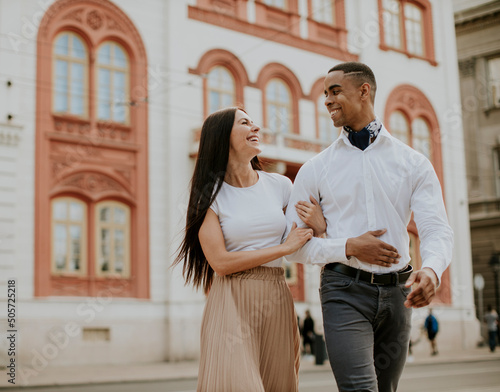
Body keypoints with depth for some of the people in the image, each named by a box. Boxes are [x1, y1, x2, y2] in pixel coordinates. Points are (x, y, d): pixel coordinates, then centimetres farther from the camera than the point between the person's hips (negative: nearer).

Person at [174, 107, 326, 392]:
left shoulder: (279, 185, 9)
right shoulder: (210, 195, -1)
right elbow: (220, 262, -11)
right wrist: (284, 248, -9)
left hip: (276, 301, 4)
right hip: (232, 303, -3)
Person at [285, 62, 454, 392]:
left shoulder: (414, 163, 6)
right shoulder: (315, 169, 5)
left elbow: (437, 228, -5)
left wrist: (431, 270, -28)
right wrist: (349, 247, -13)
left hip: (397, 293, 2)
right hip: (345, 291, -2)